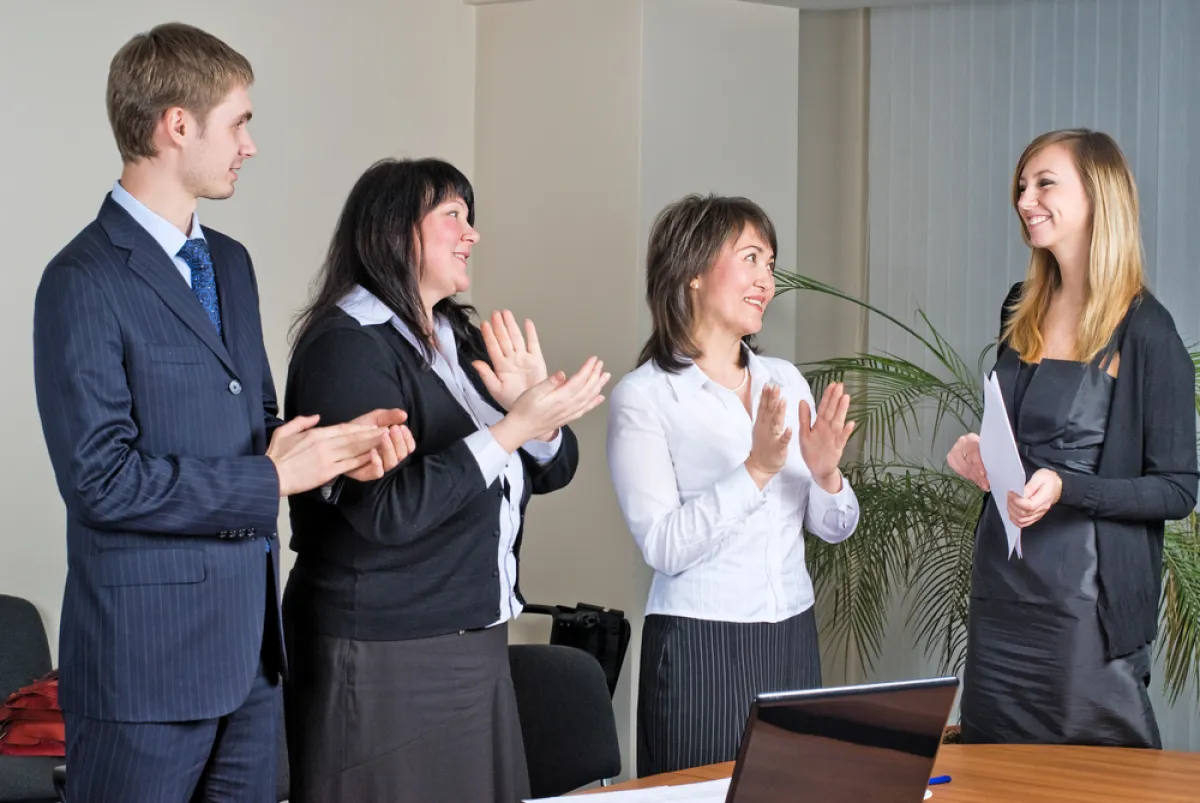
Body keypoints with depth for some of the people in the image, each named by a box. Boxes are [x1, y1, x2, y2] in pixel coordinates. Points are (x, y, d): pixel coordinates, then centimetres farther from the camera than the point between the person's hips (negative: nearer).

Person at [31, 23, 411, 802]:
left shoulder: (230, 262, 14)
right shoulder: (85, 282, -13)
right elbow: (101, 479, -19)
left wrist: (333, 447, -1)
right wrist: (269, 479, -15)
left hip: (251, 647, 8)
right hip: (147, 652, -8)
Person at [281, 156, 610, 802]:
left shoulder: (463, 340, 12)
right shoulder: (347, 345, -13)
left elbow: (552, 470, 11)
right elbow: (387, 510, -24)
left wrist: (539, 407, -10)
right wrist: (513, 429, -24)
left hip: (475, 647, 8)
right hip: (384, 663, -8)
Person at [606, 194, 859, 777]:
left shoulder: (784, 380, 9)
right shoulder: (643, 396, -8)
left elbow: (834, 528, 9)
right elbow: (664, 546, -17)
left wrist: (825, 475, -11)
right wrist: (756, 471, -24)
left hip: (793, 640, 5)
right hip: (699, 648, -5)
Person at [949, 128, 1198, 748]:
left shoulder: (1145, 331, -11)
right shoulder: (1022, 312, 9)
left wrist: (1065, 489, -23)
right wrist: (980, 455, 2)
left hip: (1087, 600, -7)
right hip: (1001, 589, 7)